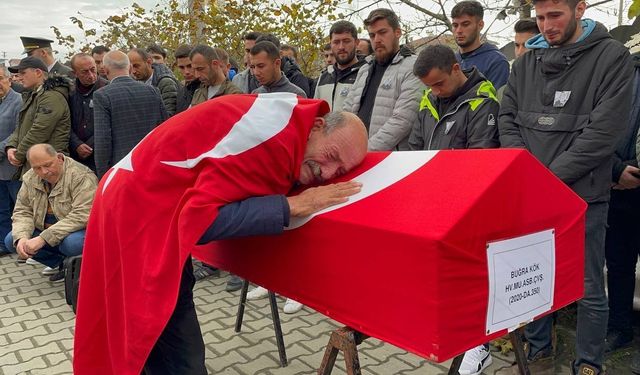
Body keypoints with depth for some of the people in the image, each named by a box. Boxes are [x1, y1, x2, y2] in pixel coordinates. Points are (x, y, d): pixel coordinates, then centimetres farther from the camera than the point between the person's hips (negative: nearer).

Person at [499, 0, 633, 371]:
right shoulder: (526, 62, 10)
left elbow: (605, 130, -12)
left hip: (583, 196, -4)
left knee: (589, 289, 7)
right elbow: (508, 120, 8)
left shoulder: (612, 56, -4)